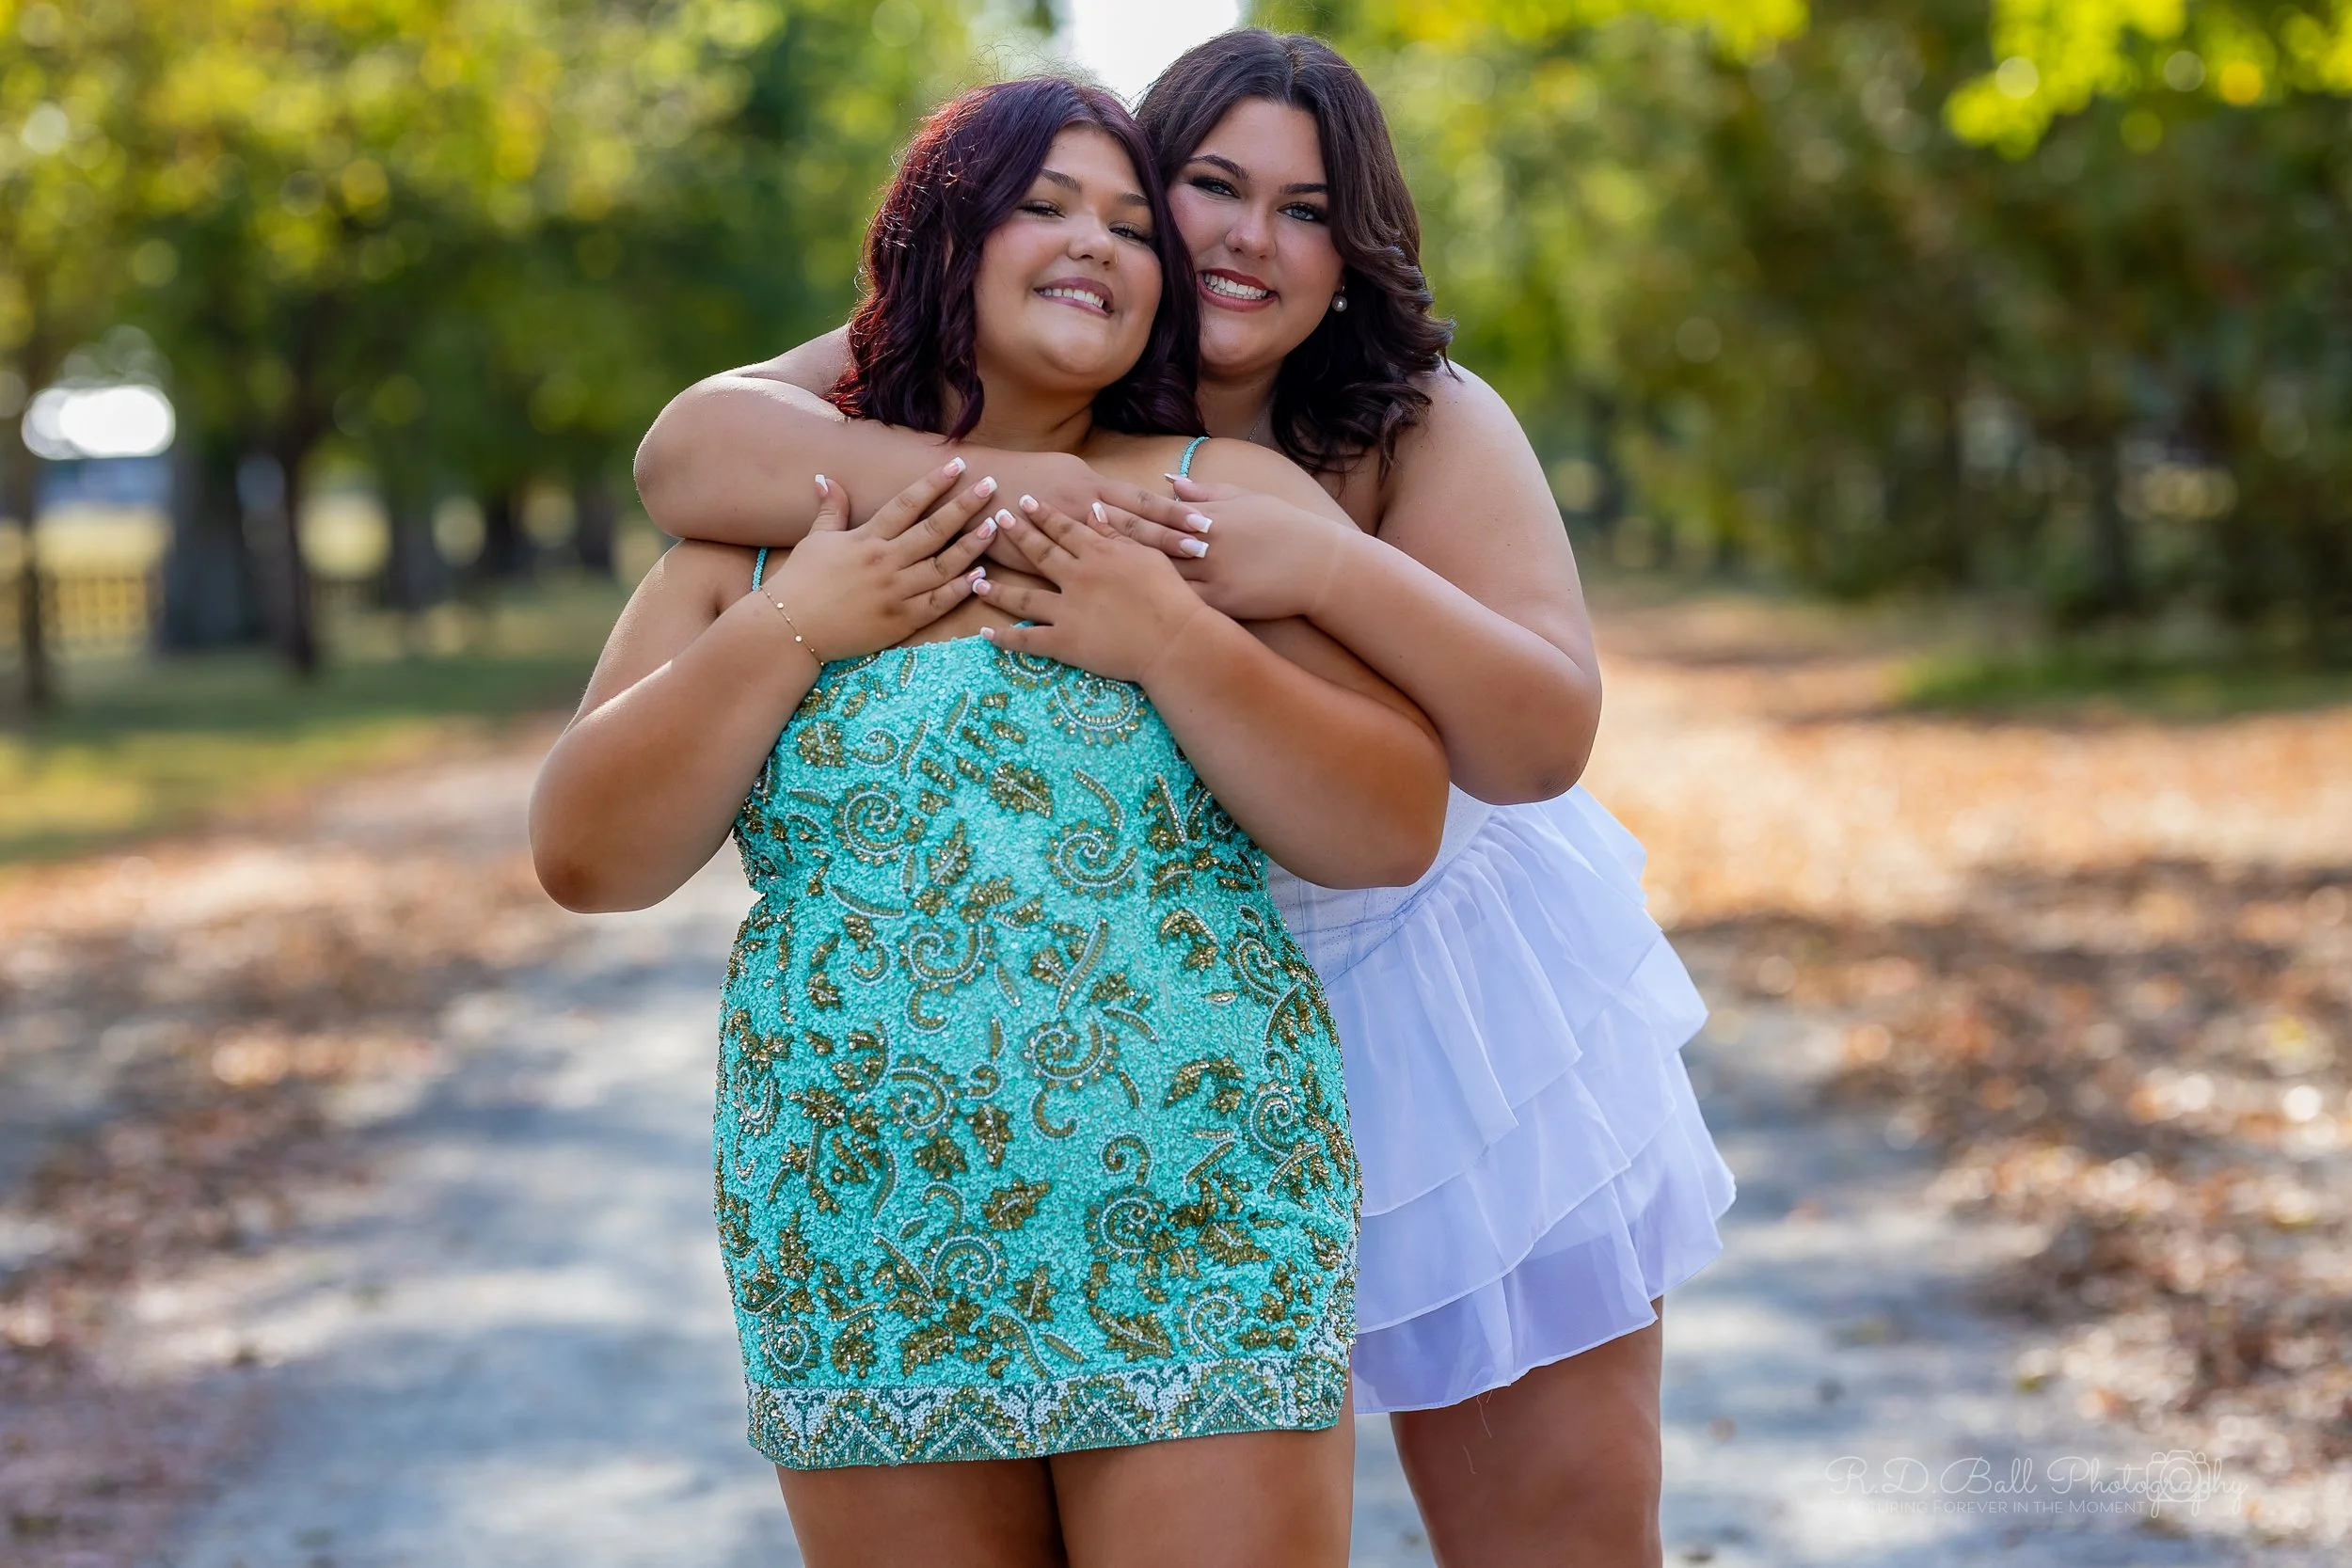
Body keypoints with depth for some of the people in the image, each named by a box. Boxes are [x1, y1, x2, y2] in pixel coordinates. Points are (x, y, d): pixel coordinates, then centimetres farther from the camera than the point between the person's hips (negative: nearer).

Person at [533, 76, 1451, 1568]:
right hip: (865, 1268, 2)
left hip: (1199, 1243, -2)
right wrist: (787, 631, -10)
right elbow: (587, 858, 0)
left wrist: (1176, 644, -16)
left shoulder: (1232, 498, 2)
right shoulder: (761, 533, 7)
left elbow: (1395, 830, -5)